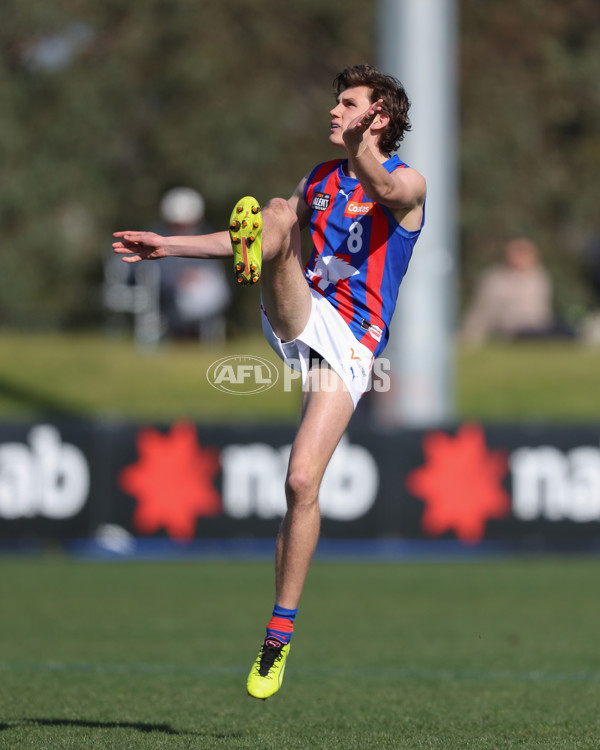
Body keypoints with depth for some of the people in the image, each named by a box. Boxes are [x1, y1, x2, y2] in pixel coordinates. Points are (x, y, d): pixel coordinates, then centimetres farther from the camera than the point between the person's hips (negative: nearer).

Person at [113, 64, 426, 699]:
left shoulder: (408, 183, 1)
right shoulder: (318, 180, 22)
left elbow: (385, 190, -25)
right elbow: (265, 227, 33)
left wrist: (361, 149, -48)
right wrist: (170, 246, 27)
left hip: (349, 345, -5)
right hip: (301, 316, 5)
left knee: (302, 481, -15)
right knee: (276, 213, -22)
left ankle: (279, 635, -2)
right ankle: (256, 257, -62)